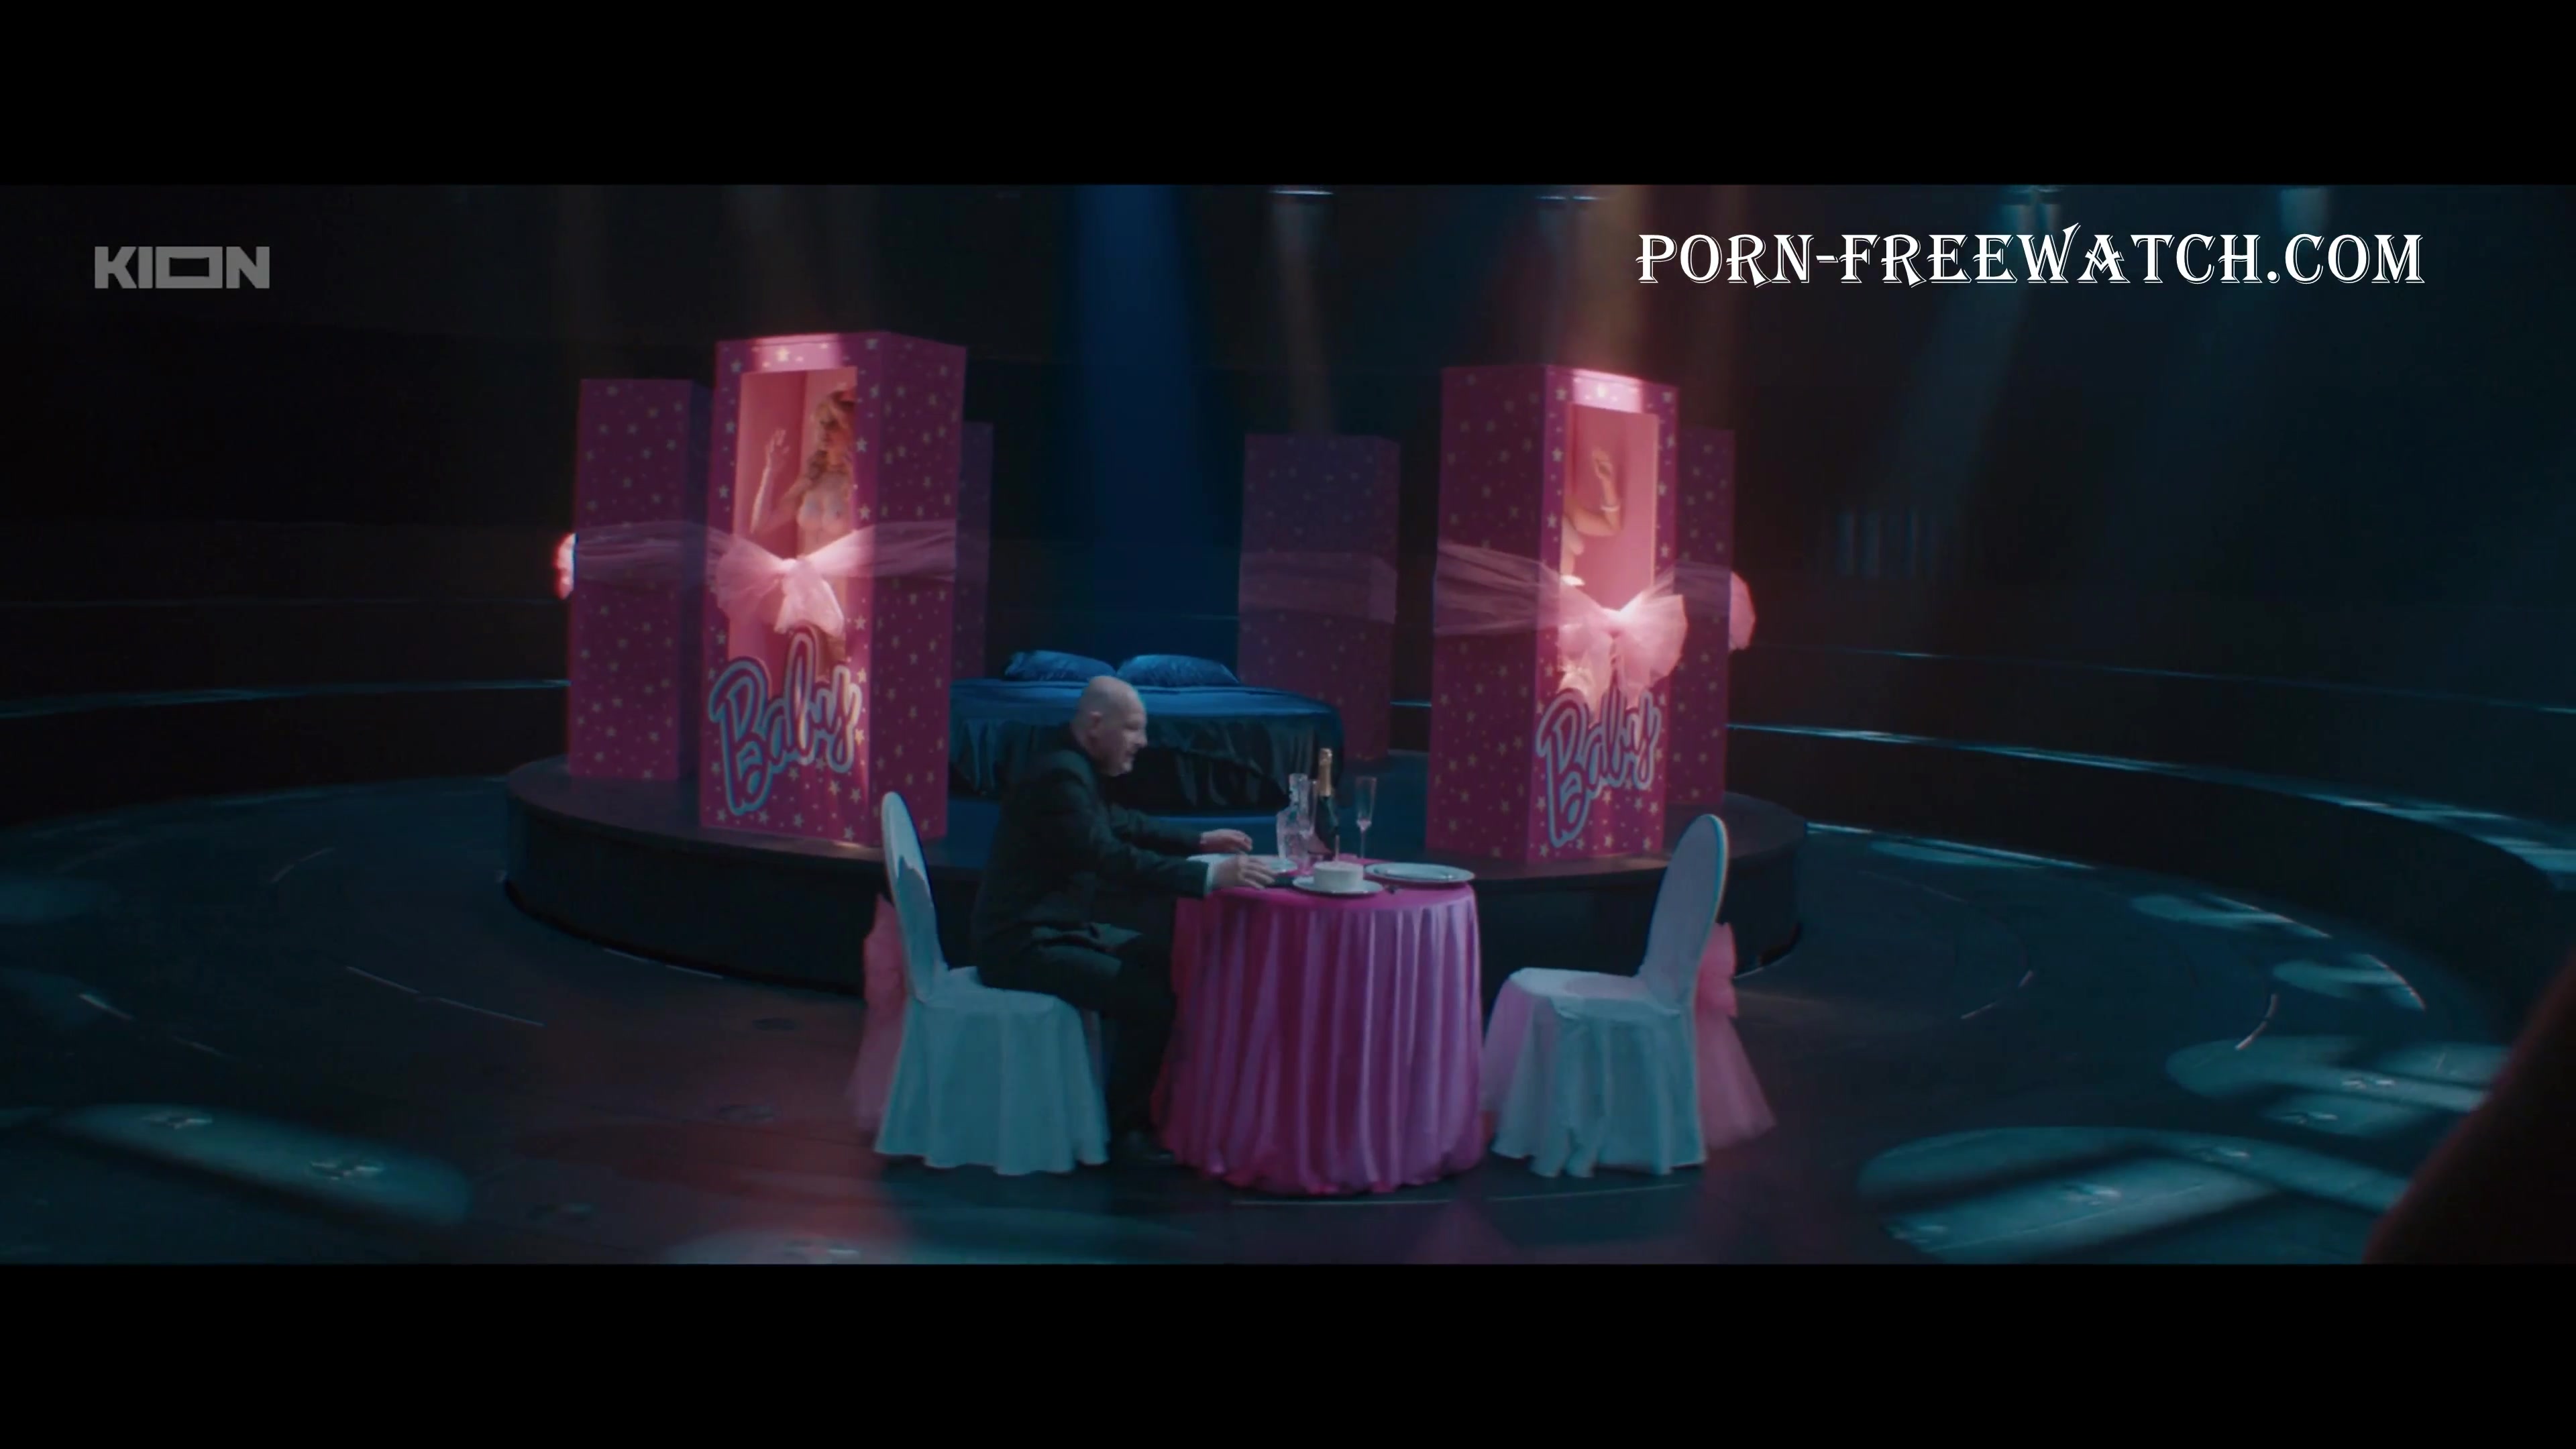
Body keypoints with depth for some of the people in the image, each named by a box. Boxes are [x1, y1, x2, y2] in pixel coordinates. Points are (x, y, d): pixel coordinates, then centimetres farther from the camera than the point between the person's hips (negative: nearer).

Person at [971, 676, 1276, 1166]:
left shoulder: (1077, 769, 9)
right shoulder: (1060, 776, -22)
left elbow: (1121, 824, 25)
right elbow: (1113, 859, -31)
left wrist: (1200, 840, 17)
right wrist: (1211, 876, -34)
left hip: (1054, 926, 11)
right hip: (1022, 944, -11)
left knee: (1166, 968, 12)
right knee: (1151, 997, -18)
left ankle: (1136, 1103, 19)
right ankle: (1121, 1130, -5)